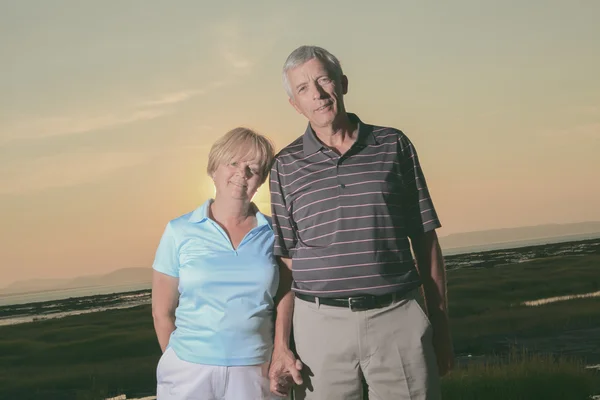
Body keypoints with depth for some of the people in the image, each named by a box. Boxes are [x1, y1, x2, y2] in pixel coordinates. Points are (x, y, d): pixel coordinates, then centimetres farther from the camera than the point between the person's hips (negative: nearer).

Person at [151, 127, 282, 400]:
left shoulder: (273, 234, 3)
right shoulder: (180, 231, 0)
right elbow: (162, 313, 3)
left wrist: (274, 364, -4)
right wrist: (180, 364, 2)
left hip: (254, 372, 1)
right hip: (189, 373, -1)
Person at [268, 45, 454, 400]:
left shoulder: (395, 146, 6)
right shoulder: (285, 165, 6)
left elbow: (425, 241, 8)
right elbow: (285, 262, 6)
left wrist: (441, 327, 6)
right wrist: (280, 346, -1)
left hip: (399, 318, 0)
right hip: (321, 325, 0)